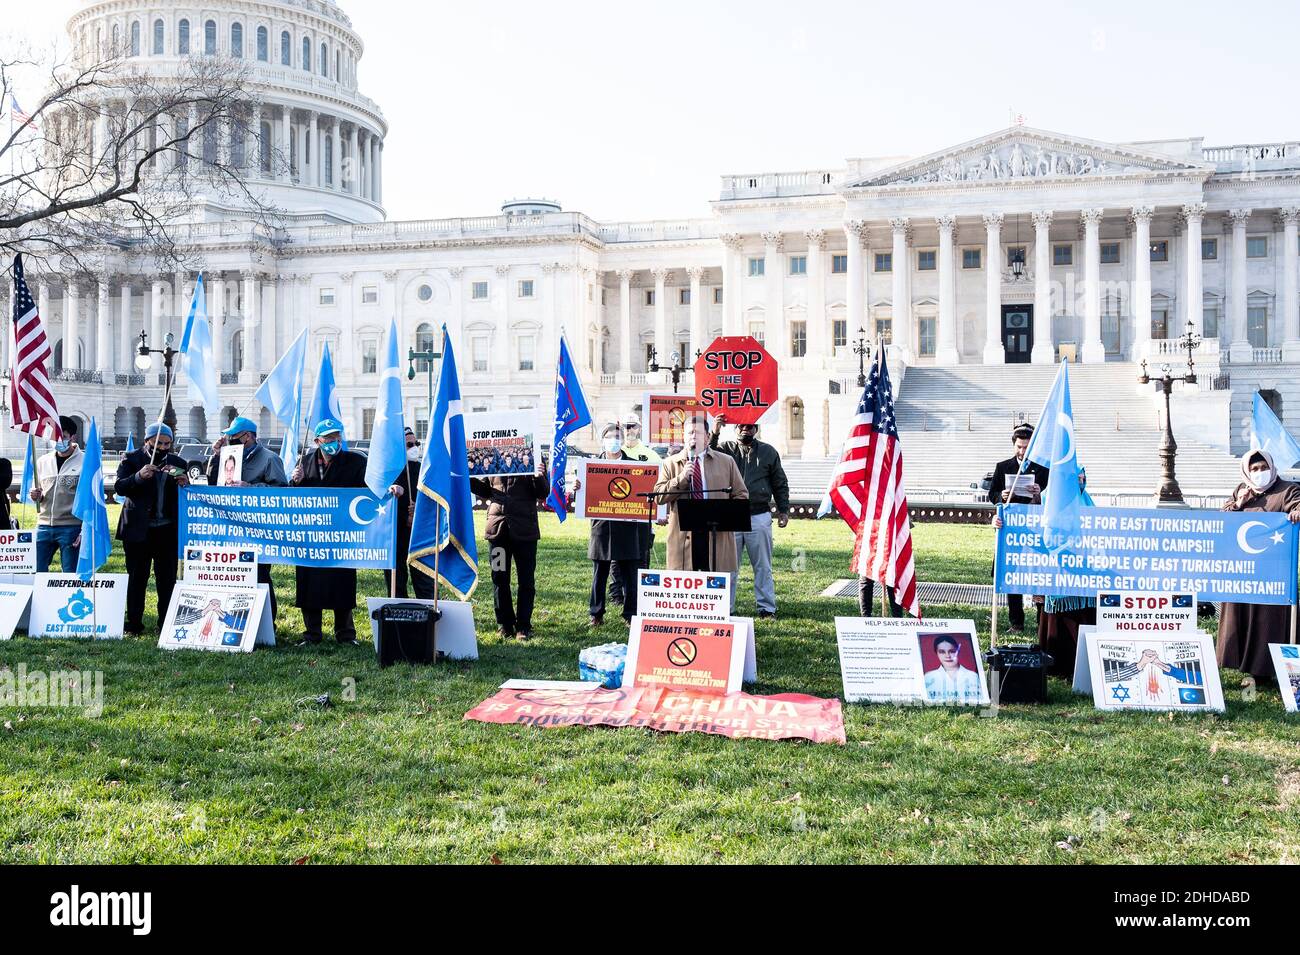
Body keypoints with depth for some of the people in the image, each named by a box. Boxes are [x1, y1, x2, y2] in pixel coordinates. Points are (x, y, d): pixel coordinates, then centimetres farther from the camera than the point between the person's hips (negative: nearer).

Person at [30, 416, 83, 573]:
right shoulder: (43, 461, 11)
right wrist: (36, 496, -2)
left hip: (71, 528, -5)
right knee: (36, 572, 5)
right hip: (44, 526, 5)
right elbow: (38, 493, 22)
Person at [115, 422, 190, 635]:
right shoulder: (131, 459, 2)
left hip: (167, 529, 2)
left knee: (167, 578, 3)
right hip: (138, 529, -2)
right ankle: (134, 624, 12)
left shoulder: (178, 463, 10)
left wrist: (184, 484, -14)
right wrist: (139, 477, -27)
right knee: (137, 578, 5)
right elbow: (119, 487, -9)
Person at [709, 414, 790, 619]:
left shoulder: (768, 452, 10)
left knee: (762, 566, 7)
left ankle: (767, 608, 14)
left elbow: (780, 484, 13)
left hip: (759, 516, 0)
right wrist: (714, 434, -21)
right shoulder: (725, 448, 7)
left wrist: (783, 510, 8)